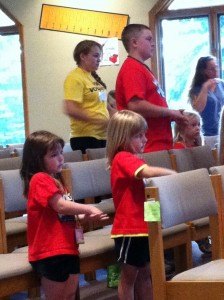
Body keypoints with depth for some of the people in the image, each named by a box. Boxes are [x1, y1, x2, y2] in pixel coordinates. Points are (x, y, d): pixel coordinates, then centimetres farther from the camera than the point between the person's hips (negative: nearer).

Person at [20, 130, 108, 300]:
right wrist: (88, 208, -20)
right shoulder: (41, 179, -14)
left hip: (67, 247, 10)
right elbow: (61, 206, -23)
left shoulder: (55, 180, 17)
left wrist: (87, 216, 10)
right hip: (50, 250, -10)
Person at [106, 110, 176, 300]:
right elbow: (148, 172, -33)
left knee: (144, 274, 15)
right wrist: (176, 175, -22)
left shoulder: (130, 159, 14)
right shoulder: (123, 158, -17)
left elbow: (145, 182, 20)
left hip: (142, 226, 10)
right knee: (129, 276, 1)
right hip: (130, 228, -10)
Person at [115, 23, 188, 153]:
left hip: (158, 143, 10)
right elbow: (135, 105, -24)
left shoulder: (141, 68, 18)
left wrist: (172, 114, 12)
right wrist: (170, 112, -13)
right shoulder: (132, 69, -12)